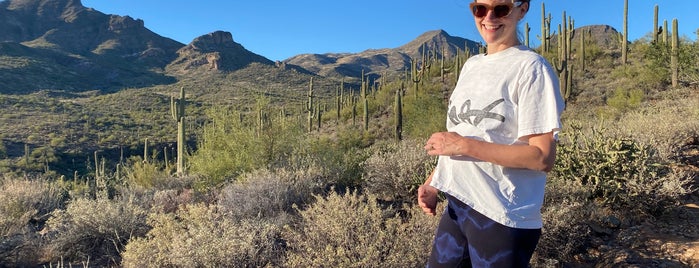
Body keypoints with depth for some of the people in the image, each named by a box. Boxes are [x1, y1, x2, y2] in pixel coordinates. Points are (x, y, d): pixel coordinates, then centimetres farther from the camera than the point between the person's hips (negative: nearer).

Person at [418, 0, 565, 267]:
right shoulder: (471, 65, 10)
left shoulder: (531, 67, -11)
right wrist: (434, 182, 4)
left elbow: (543, 157, -17)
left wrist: (465, 145, -21)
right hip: (457, 204, 7)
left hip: (503, 218, -7)